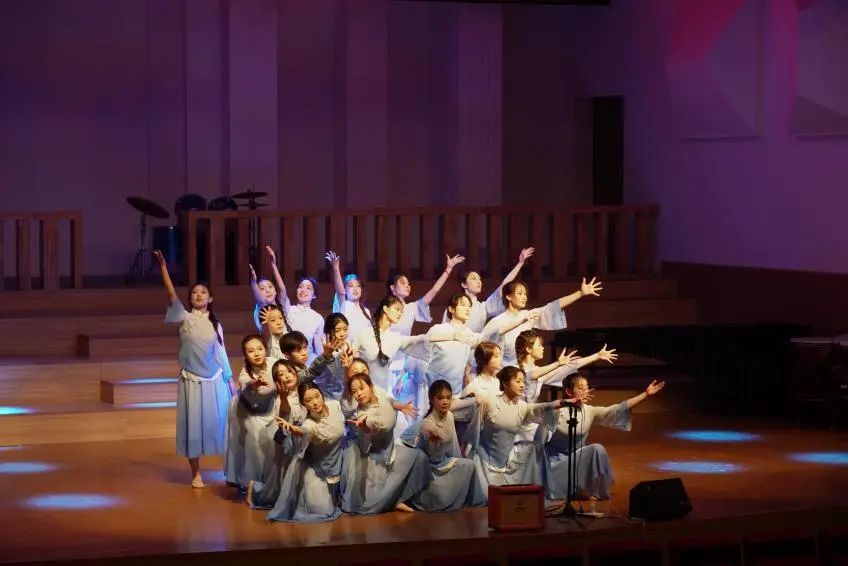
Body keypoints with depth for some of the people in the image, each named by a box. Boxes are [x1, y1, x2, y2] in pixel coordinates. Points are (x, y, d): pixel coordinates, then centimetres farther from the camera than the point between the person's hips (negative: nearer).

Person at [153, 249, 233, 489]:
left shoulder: (215, 323, 7)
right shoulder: (185, 319, -2)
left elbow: (221, 352, 10)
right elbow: (172, 295, -15)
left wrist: (230, 380, 7)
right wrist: (163, 267, -25)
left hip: (215, 380, 2)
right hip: (191, 380, -2)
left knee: (219, 422, 4)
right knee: (193, 424, 1)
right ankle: (196, 474, 9)